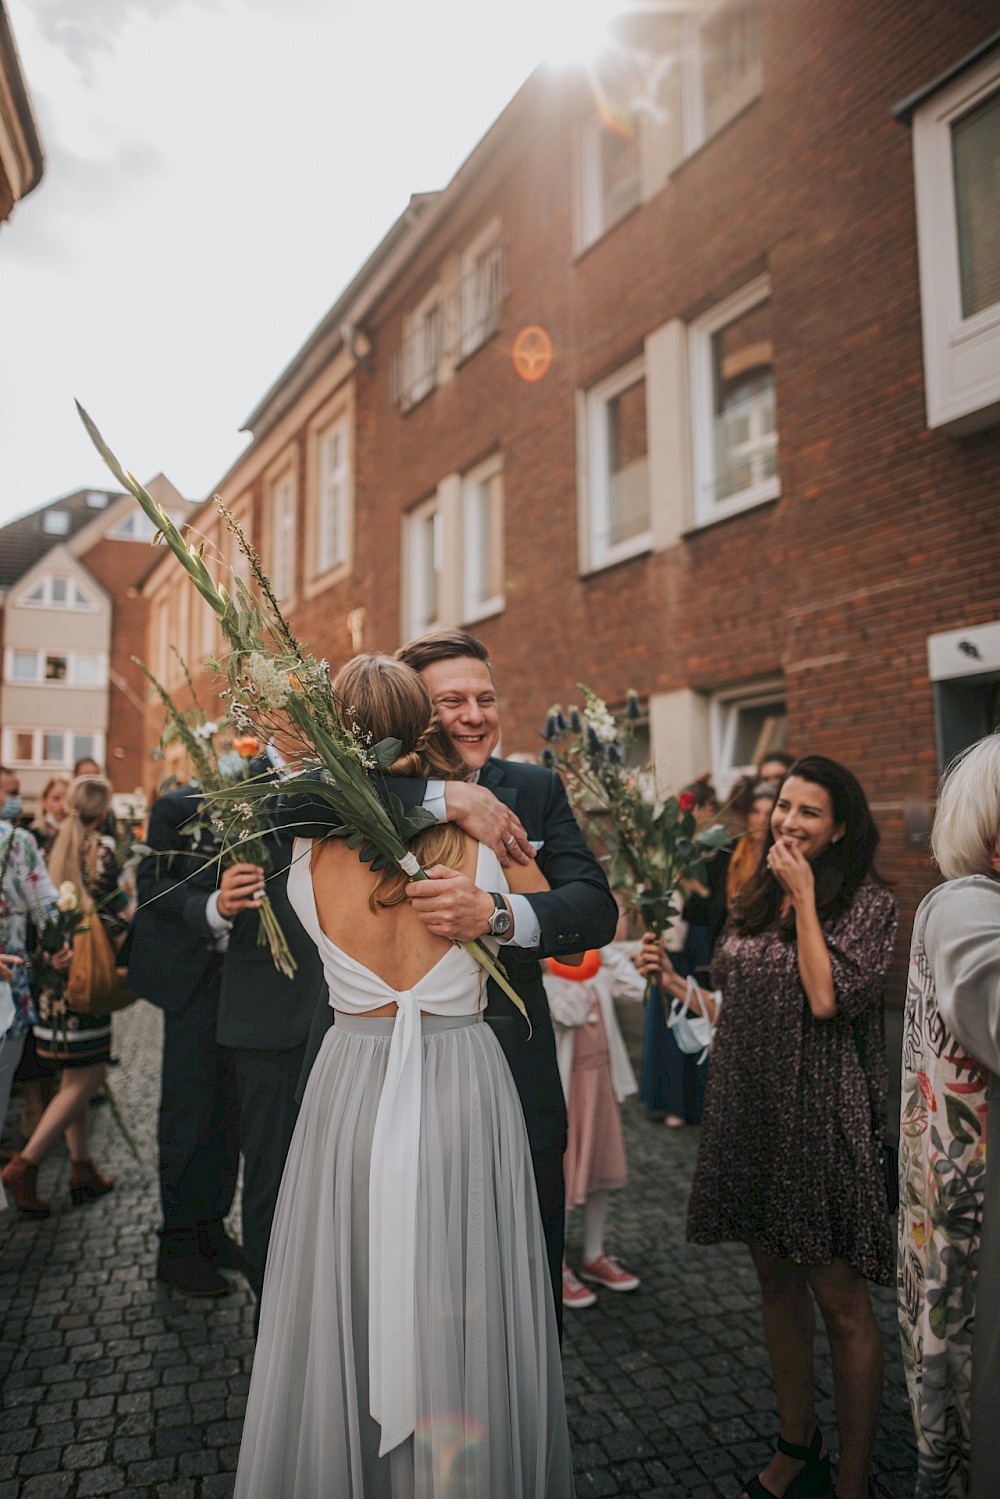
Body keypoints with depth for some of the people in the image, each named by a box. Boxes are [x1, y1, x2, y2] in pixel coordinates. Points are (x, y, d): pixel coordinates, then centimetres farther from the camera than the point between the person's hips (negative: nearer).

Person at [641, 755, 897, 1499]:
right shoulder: (758, 900, 9)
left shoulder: (868, 902, -9)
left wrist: (805, 896, -19)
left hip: (821, 1121, -6)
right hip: (749, 1113, 6)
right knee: (777, 1282, 19)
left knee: (841, 1303, 6)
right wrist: (675, 978, 5)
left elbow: (828, 999, -22)